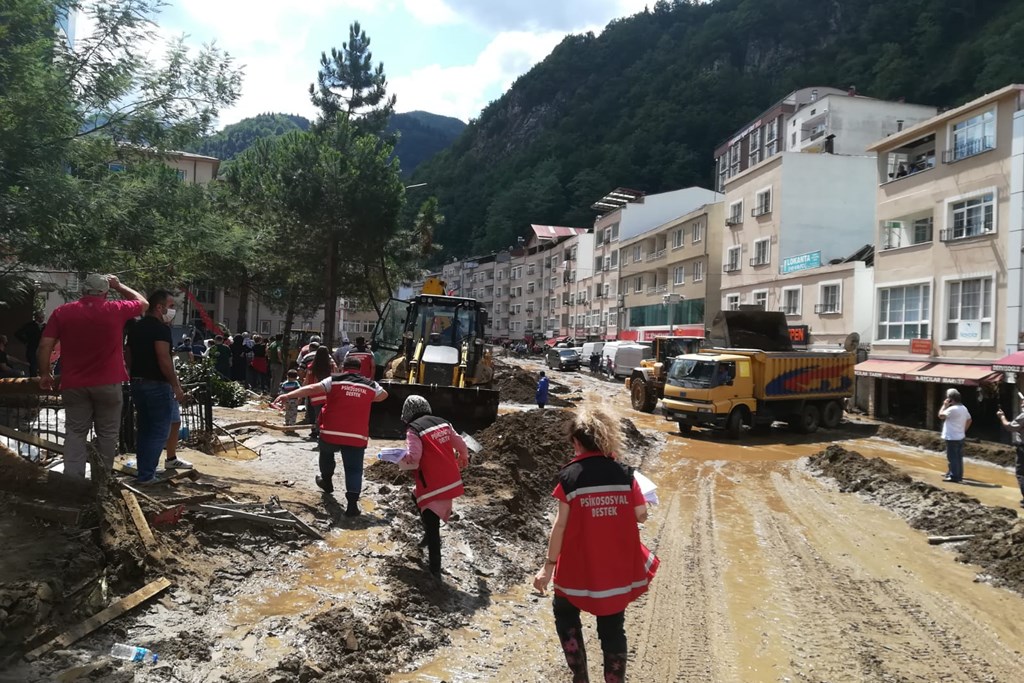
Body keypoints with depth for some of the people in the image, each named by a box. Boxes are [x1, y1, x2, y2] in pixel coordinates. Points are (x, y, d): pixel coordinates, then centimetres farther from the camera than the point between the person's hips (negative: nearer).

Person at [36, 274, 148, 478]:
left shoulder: (62, 312, 0)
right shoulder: (115, 310, -4)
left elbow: (44, 346, -2)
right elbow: (143, 303, 15)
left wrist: (44, 374, 9)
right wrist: (119, 286, 22)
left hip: (74, 384, 2)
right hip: (108, 383, -1)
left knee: (75, 432, 7)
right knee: (107, 434, 8)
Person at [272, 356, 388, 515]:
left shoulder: (334, 381, 0)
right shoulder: (370, 385, 8)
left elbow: (311, 389, -9)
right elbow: (383, 395, 28)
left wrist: (287, 395, -10)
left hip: (331, 432, 0)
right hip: (357, 437, 0)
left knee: (326, 453, 30)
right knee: (354, 469, 4)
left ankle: (326, 481, 48)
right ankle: (352, 503, -9)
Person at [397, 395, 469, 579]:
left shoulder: (413, 429, -10)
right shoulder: (442, 422, 9)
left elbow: (413, 458, -20)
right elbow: (461, 445, 17)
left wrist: (399, 462, -1)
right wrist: (463, 459, 37)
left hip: (433, 484, -7)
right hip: (451, 480, 7)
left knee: (431, 525, -1)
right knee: (418, 496, 31)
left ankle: (434, 569, -1)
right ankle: (429, 534, 38)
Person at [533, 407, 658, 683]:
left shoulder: (570, 475, -12)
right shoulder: (624, 473, -4)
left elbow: (561, 524, -11)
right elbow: (641, 515, -1)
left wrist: (549, 564, -3)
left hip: (580, 566, -2)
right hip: (618, 566, 2)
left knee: (565, 612, 23)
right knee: (613, 627, 14)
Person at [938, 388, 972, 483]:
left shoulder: (952, 409, -20)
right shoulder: (963, 408, 10)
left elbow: (941, 415, -17)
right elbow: (969, 420, 17)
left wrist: (944, 405, -8)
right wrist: (963, 430, 20)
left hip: (952, 438, -9)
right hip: (960, 437, 9)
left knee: (952, 458, -4)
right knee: (958, 457, 15)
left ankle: (953, 476, -2)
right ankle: (959, 475, 21)